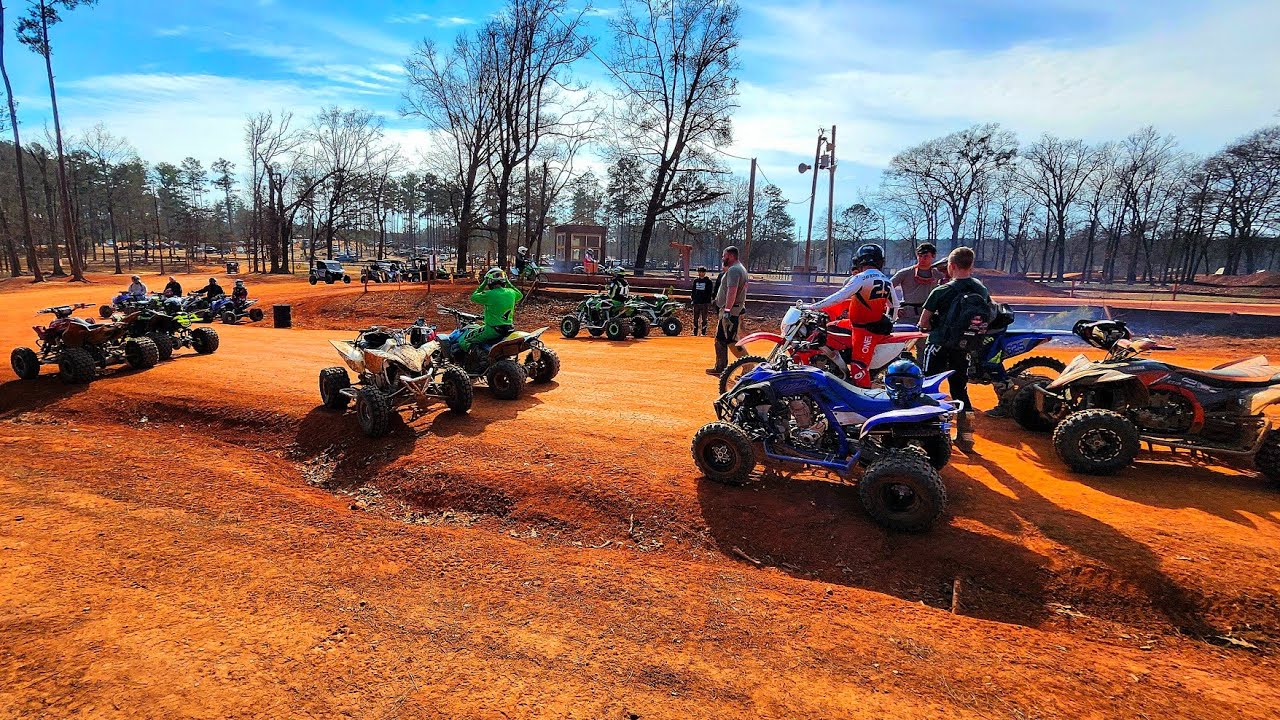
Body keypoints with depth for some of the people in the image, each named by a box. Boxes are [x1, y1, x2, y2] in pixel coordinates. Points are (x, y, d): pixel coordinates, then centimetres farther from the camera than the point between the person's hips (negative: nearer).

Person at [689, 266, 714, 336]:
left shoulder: (708, 281, -4)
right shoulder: (695, 280, 8)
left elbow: (710, 293, -4)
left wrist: (709, 303, -9)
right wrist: (692, 299, 10)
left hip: (704, 303, -4)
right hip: (696, 303, 4)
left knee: (704, 319, 4)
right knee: (695, 319, 9)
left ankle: (703, 333, 12)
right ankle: (695, 332, 17)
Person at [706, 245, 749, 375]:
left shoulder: (733, 270, -16)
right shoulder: (740, 269, 19)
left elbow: (732, 291, -27)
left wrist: (727, 310, -31)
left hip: (731, 311, -11)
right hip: (735, 309, 11)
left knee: (732, 341, -12)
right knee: (720, 339, 15)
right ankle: (720, 368, 20)